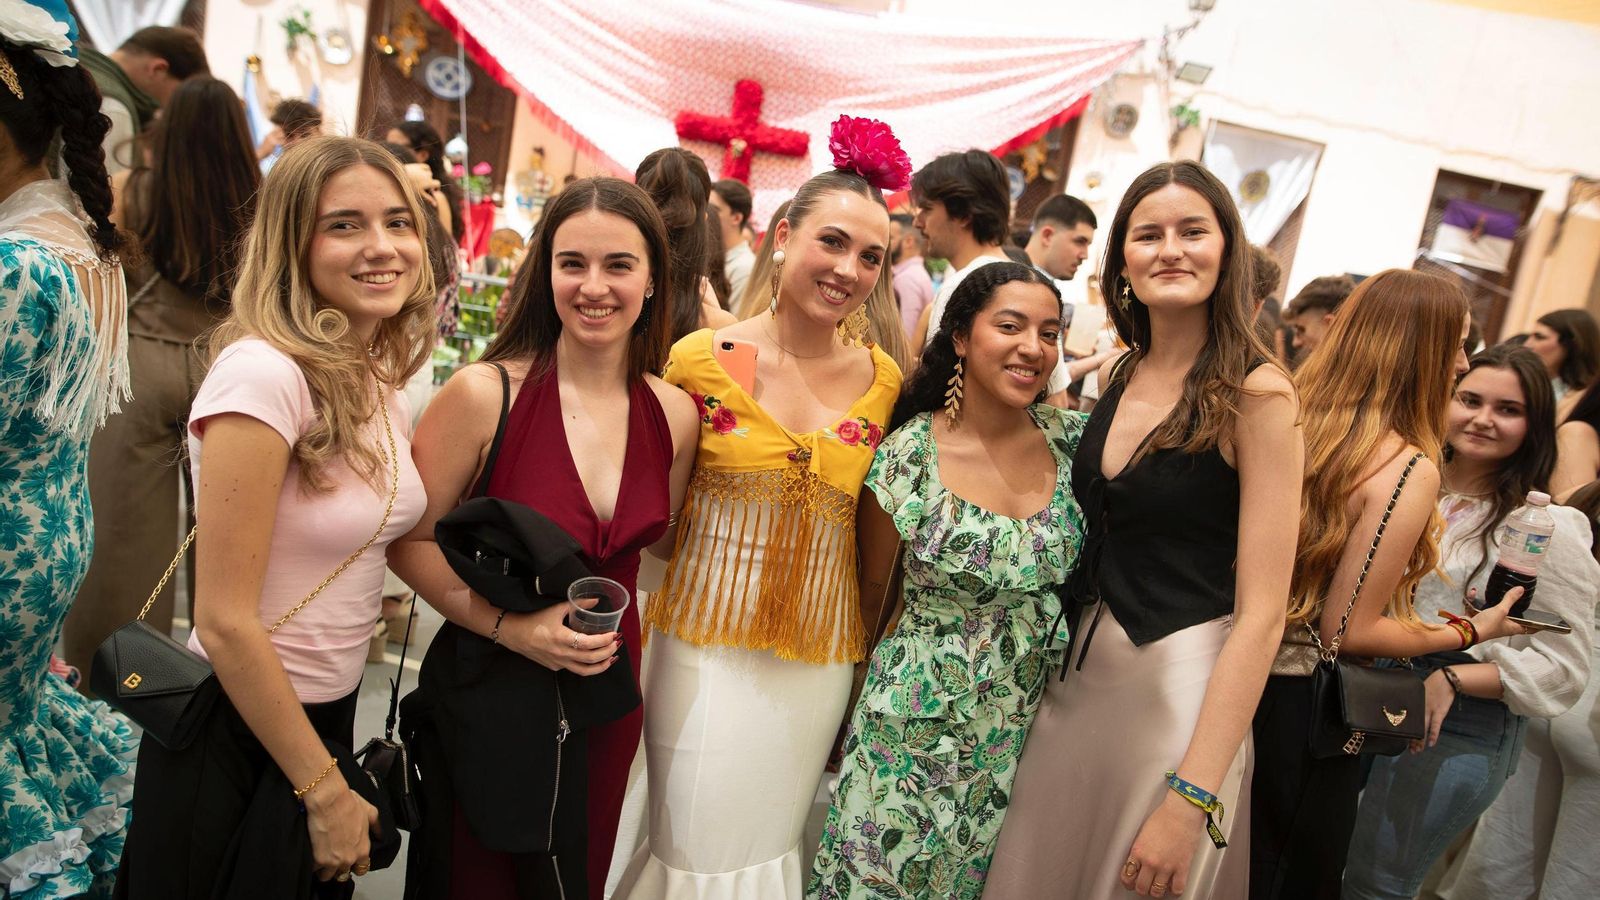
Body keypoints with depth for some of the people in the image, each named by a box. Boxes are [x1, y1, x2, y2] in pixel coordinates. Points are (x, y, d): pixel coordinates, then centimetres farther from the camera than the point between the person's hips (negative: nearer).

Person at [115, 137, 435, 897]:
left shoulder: (379, 375, 0)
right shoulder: (264, 373, -24)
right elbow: (224, 622, -23)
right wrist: (325, 791, -15)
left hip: (327, 716, 7)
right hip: (236, 743, -7)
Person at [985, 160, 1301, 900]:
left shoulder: (1256, 395, -12)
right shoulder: (1110, 378, 5)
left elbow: (1260, 614, -16)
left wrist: (1191, 798, -19)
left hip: (1183, 692, -5)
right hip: (1077, 675, 6)